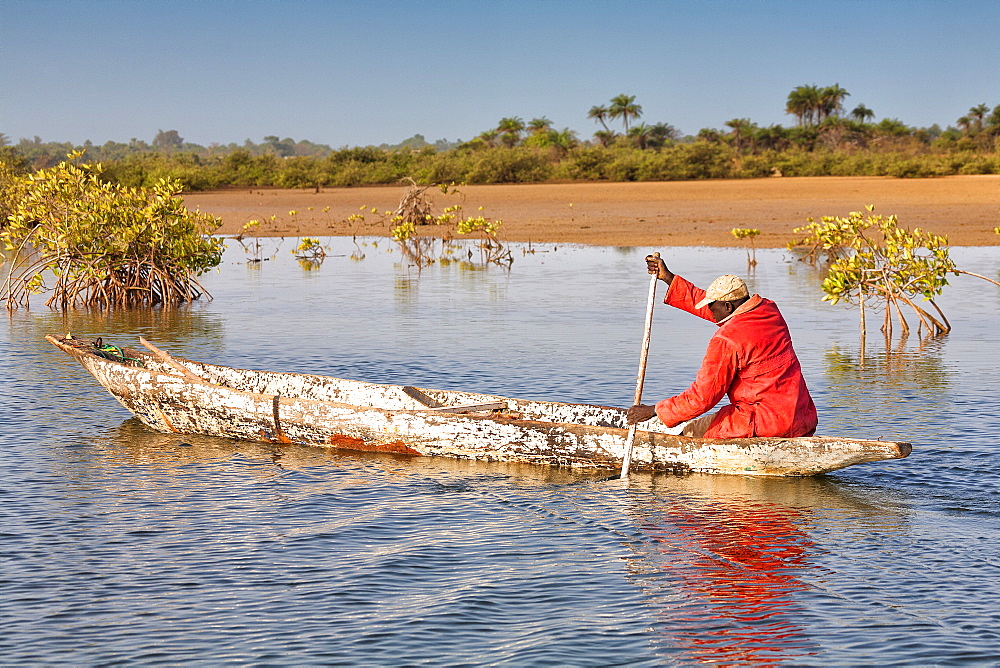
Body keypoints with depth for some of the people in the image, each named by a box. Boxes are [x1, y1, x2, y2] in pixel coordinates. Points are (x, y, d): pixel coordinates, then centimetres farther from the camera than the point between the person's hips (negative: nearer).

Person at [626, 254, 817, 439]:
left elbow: (702, 396, -13)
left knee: (691, 433, 6)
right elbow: (703, 301, 21)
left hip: (768, 422, -9)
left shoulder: (726, 340, -17)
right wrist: (668, 278, 22)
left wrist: (654, 411, -3)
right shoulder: (769, 309, 8)